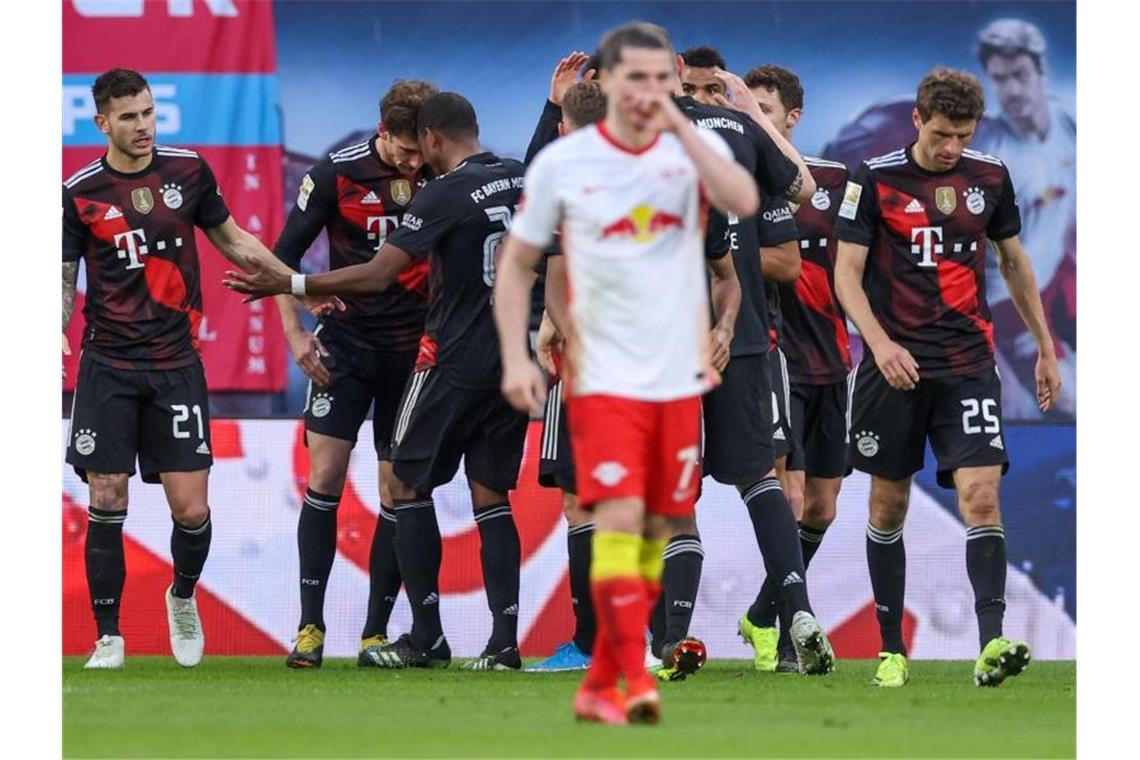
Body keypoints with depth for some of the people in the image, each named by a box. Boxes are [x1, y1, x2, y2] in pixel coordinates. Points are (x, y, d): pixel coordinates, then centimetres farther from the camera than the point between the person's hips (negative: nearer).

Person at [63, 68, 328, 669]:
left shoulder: (188, 171, 3)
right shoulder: (79, 193, -1)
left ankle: (183, 597, 26)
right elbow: (64, 281, 6)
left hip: (176, 365, 1)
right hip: (108, 366, -1)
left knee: (191, 511, -5)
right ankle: (109, 636, 6)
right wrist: (57, 330, -14)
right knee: (106, 504, -6)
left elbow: (233, 241, 16)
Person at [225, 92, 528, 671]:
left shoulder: (444, 194, -14)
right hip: (515, 361, 6)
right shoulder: (520, 179, 5)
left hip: (456, 360, -6)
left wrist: (287, 285, -13)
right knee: (490, 497, 9)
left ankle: (426, 638, 5)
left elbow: (379, 273, -17)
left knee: (409, 485, 7)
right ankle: (504, 641, -1)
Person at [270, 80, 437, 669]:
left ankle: (375, 632, 6)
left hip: (416, 349, 1)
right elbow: (285, 254, 0)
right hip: (345, 345, -1)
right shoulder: (336, 175, -7)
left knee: (399, 493, 0)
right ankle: (310, 627, -3)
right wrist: (295, 334, -6)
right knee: (325, 476, -8)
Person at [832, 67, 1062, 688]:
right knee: (889, 506, 6)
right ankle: (891, 649, 17)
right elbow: (847, 272, -6)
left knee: (981, 495, -15)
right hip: (894, 366, -1)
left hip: (968, 363, 1)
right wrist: (880, 342, -22)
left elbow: (1014, 262, 18)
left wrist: (1045, 349, 19)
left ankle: (991, 644, -23)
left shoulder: (990, 177, 5)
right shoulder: (875, 179, -4)